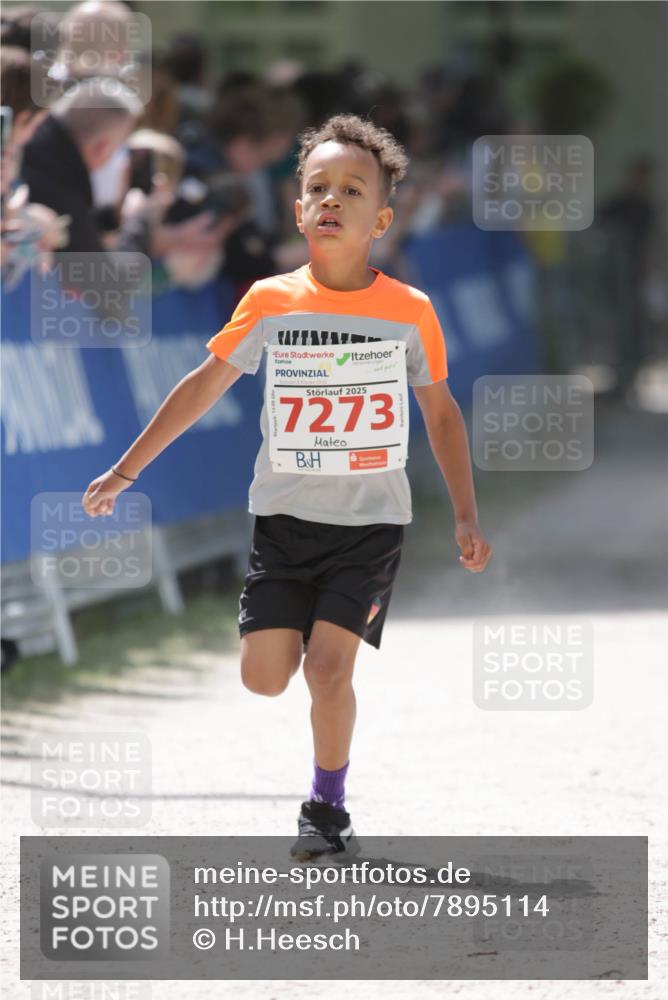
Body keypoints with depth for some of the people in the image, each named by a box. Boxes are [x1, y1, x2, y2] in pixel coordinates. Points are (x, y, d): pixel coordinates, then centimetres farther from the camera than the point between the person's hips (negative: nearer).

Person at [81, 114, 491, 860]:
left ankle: (327, 808, 6)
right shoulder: (270, 302, -4)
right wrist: (127, 470, 7)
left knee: (328, 665, -14)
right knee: (264, 676, -4)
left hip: (371, 521, -2)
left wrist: (466, 517, 5)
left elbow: (440, 412, 7)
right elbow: (206, 385, 6)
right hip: (284, 516, 2)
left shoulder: (410, 312, -5)